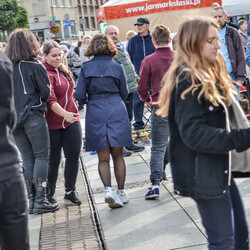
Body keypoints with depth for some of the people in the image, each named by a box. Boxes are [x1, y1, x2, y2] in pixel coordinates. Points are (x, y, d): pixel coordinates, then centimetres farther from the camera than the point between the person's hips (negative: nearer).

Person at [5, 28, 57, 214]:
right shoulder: (35, 66, -9)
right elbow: (46, 92, -8)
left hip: (14, 119, 5)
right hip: (34, 117, -5)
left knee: (27, 159, 12)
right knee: (41, 157, 3)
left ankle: (32, 199, 13)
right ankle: (40, 200, -2)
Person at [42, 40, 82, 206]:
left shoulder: (64, 70, 10)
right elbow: (50, 100, -27)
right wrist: (64, 114, -40)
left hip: (71, 120, 6)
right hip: (52, 123, -6)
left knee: (74, 156, 1)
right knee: (54, 159, 2)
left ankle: (70, 192, 14)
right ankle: (49, 194, 18)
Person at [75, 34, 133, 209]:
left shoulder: (86, 68, -1)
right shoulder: (117, 67, 0)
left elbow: (80, 95, -3)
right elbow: (124, 93, 7)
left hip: (96, 114, 0)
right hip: (117, 112, 0)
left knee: (103, 158, 5)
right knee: (118, 155, 10)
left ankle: (109, 189, -13)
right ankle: (121, 192, 15)